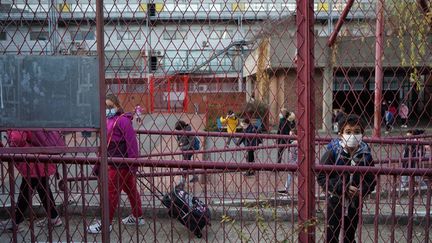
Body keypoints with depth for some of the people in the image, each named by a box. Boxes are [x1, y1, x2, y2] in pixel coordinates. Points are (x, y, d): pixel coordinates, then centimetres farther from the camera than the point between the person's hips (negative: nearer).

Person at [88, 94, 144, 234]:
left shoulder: (123, 120, -17)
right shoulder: (109, 120, 8)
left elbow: (132, 143, -19)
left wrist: (133, 164, -19)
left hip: (121, 163, -8)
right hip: (116, 162, 8)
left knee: (111, 192, 0)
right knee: (130, 189, 17)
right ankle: (137, 217, 29)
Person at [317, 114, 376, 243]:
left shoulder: (365, 154, -4)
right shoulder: (333, 152, -13)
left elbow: (371, 180, 4)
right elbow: (321, 177, -15)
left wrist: (362, 190, -17)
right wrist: (344, 188, -22)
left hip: (354, 204, 3)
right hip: (335, 202, -3)